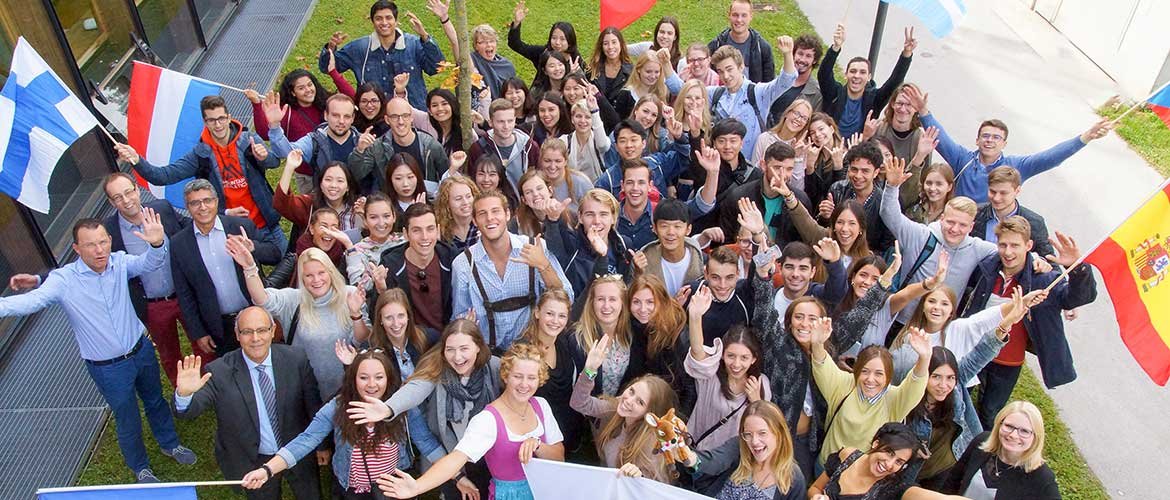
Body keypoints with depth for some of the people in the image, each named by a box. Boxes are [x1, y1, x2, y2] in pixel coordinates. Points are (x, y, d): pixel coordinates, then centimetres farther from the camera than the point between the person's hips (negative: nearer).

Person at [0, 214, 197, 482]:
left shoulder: (120, 262, -12)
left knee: (156, 400, 26)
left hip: (142, 350, 3)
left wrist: (158, 243, -49)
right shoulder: (63, 280, -21)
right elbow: (32, 301, -33)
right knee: (127, 420, 16)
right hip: (108, 368, -3)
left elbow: (151, 263, -25)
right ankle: (140, 466, 43)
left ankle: (170, 444, 53)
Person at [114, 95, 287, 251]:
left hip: (266, 225, 0)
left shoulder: (249, 140, -6)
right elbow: (163, 176, -9)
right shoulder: (200, 154, -5)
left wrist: (264, 157, -38)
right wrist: (137, 161, -26)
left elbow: (275, 162, -15)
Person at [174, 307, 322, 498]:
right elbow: (187, 412, -23)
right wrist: (184, 394, -45)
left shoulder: (295, 360, -15)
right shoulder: (219, 371, -19)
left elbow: (313, 404, -5)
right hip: (253, 462, -1)